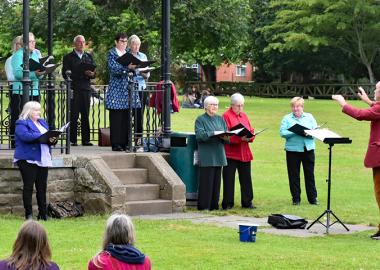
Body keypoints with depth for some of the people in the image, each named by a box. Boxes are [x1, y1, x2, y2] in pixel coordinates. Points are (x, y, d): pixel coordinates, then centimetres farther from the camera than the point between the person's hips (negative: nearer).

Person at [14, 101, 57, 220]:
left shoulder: (42, 123, 19)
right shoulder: (22, 124, -5)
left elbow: (48, 136, 18)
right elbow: (25, 136, -23)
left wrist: (52, 139, -8)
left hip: (43, 160, 7)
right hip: (28, 160, -7)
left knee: (42, 187, 8)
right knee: (28, 187, -3)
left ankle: (43, 213, 12)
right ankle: (28, 214, 0)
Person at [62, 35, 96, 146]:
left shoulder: (89, 56, 18)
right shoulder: (68, 57, 5)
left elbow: (94, 72, 13)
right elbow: (66, 74, -5)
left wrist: (92, 74, -11)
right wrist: (82, 74, -15)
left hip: (86, 89, 4)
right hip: (74, 89, -4)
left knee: (85, 115, 3)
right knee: (73, 116, -5)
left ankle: (86, 139, 6)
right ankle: (72, 140, -3)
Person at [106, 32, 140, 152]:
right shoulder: (112, 53, -1)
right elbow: (114, 69, -16)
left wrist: (134, 68, -5)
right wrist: (127, 67, -30)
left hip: (128, 89, 6)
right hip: (116, 90, -6)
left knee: (127, 118, 5)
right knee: (116, 118, -5)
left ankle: (125, 143, 9)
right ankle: (116, 144, -3)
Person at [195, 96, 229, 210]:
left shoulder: (220, 119, 16)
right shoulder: (200, 119, 0)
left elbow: (227, 136, 10)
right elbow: (199, 135, -14)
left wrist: (225, 137, -13)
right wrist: (214, 133, -23)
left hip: (218, 155, 5)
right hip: (206, 157, -5)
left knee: (216, 180, 6)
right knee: (206, 180, -7)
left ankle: (214, 204, 12)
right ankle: (204, 205, -2)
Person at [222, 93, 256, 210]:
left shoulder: (244, 116, 14)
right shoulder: (226, 116, -7)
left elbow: (251, 130, 14)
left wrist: (250, 137, -9)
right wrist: (240, 138, -25)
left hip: (244, 153, 6)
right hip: (230, 153, -6)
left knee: (246, 178, 9)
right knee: (229, 179, -1)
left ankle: (247, 202, 17)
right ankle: (227, 203, 5)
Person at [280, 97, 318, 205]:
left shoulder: (309, 117, 11)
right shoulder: (287, 118, 6)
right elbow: (282, 132, -5)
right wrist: (294, 132, -19)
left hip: (308, 149, 1)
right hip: (292, 150, -1)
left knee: (310, 174, 4)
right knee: (294, 175, 2)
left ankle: (313, 198, 11)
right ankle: (296, 199, 9)